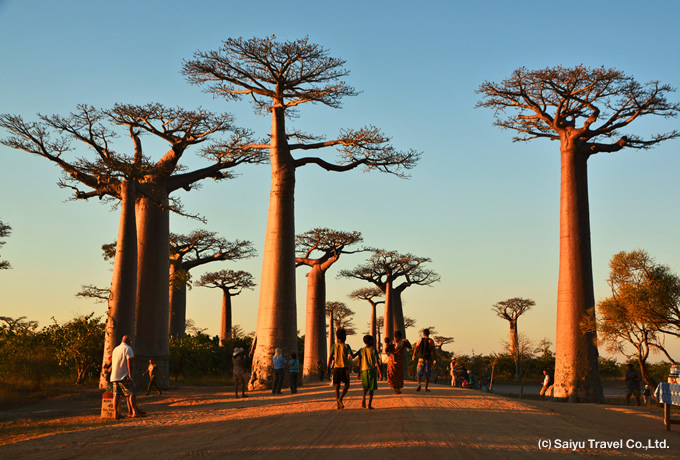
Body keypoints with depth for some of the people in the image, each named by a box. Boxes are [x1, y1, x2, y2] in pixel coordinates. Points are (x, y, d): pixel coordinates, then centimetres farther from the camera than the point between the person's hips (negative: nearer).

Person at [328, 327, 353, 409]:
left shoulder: (334, 346, 3)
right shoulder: (346, 346, -3)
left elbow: (330, 357, -3)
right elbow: (351, 356, -11)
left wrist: (328, 368, -1)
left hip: (336, 368, 3)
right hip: (344, 367, -3)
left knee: (337, 386, 7)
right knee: (346, 385, 8)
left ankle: (338, 404, 3)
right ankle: (340, 398, -15)